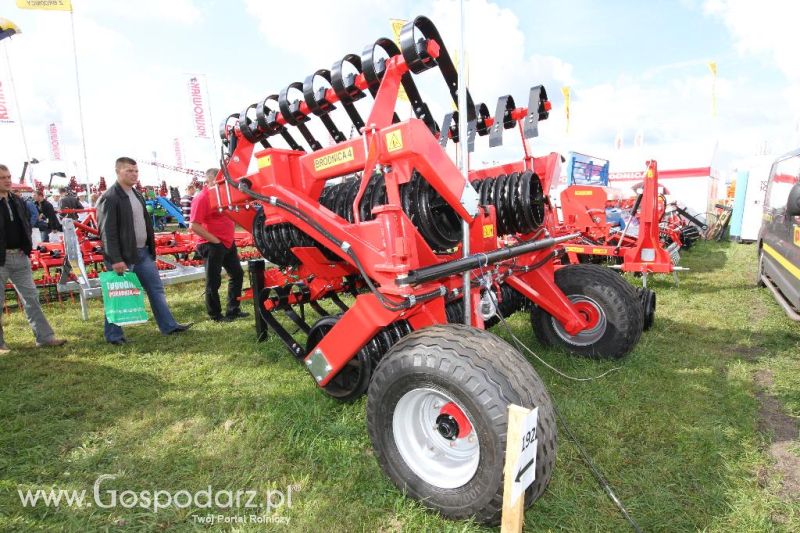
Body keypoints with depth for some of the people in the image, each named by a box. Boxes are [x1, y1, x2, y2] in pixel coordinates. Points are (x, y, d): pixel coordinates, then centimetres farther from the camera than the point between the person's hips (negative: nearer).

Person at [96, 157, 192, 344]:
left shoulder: (137, 195, 13)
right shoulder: (109, 198, -13)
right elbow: (107, 232, -17)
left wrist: (151, 248, 15)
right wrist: (116, 259, -21)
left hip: (143, 252, 8)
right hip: (123, 256, -8)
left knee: (156, 289, 10)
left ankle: (169, 325, 17)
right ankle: (113, 335, 17)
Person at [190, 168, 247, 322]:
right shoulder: (202, 198, -14)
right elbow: (194, 226, -20)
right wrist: (214, 240, -18)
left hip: (228, 243, 9)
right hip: (212, 246, -9)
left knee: (237, 274, 15)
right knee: (214, 281, 2)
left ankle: (233, 310, 27)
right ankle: (215, 315, 15)